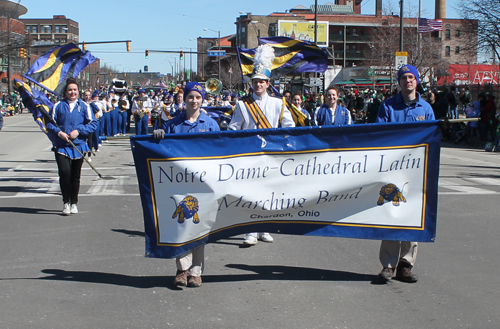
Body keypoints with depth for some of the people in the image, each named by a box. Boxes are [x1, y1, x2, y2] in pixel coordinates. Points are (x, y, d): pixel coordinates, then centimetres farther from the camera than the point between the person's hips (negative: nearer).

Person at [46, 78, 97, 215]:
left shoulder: (84, 106, 5)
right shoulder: (58, 106, 6)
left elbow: (93, 123, 0)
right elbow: (50, 123, 6)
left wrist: (78, 131, -12)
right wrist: (59, 132, -12)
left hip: (78, 146, 1)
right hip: (61, 146, -1)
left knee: (75, 175, 8)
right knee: (64, 172, -16)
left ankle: (74, 203, 22)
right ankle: (66, 202, -3)